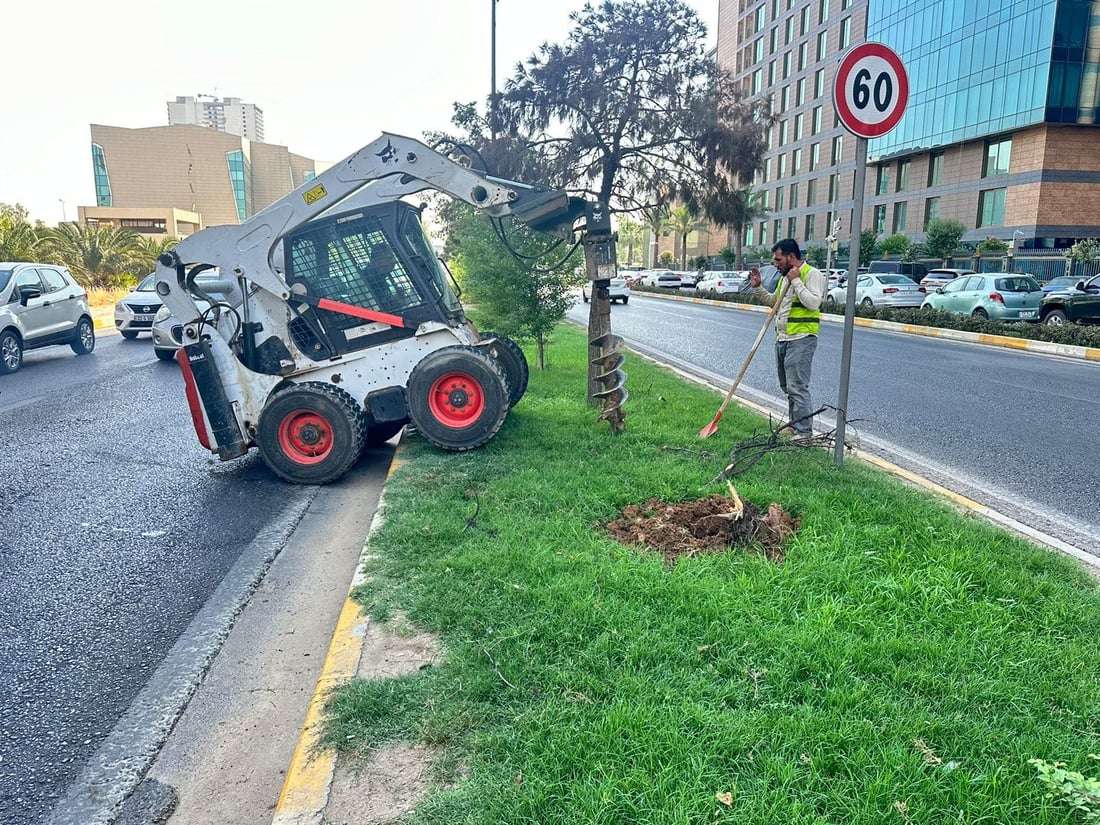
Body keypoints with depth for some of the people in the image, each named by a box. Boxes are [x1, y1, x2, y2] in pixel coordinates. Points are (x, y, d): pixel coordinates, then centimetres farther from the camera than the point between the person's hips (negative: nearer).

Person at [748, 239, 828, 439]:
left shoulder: (812, 274, -9)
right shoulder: (785, 277, 18)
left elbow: (813, 303, -22)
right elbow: (773, 302, 29)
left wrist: (796, 281, -18)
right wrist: (757, 287, 15)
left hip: (801, 340, -9)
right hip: (782, 339, 9)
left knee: (797, 387, -11)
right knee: (787, 387, 15)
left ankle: (804, 432, -6)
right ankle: (794, 424, 27)